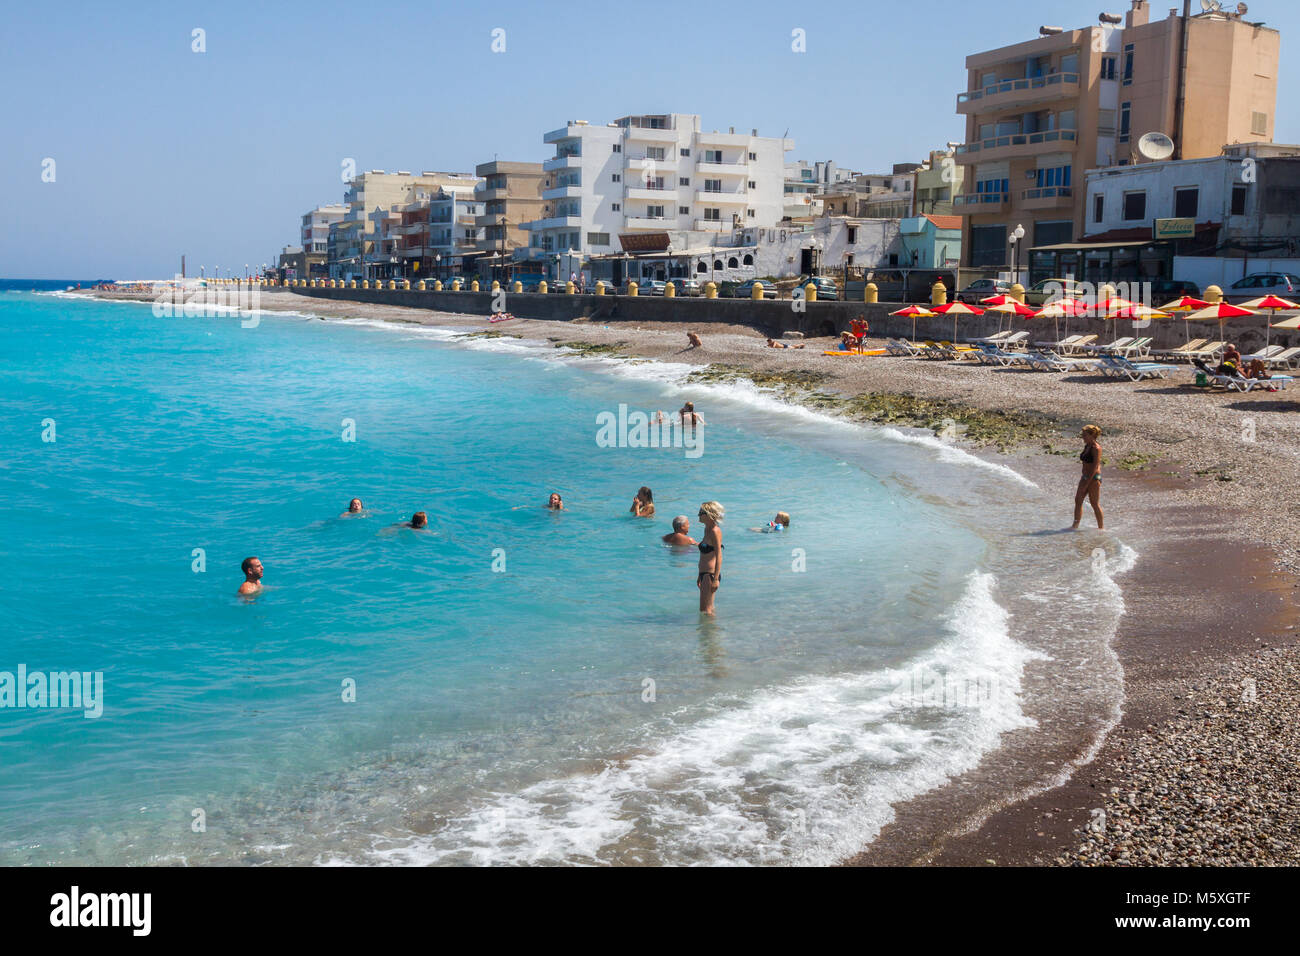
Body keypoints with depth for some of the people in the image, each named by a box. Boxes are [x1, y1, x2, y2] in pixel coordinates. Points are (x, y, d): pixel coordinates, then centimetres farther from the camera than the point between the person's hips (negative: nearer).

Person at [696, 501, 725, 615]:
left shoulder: (715, 531, -15)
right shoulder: (707, 529, 13)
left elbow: (719, 556, -18)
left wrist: (716, 579, -21)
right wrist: (700, 575, 25)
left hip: (711, 574, -10)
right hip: (704, 574, 10)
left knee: (705, 610, -5)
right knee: (708, 608, 18)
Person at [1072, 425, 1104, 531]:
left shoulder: (1096, 448, -17)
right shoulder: (1087, 446, 11)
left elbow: (1095, 467, -20)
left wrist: (1086, 484, -22)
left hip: (1094, 478, -9)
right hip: (1085, 477, 9)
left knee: (1095, 504, 0)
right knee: (1078, 500, 4)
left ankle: (1101, 527, 12)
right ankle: (1075, 526, 8)